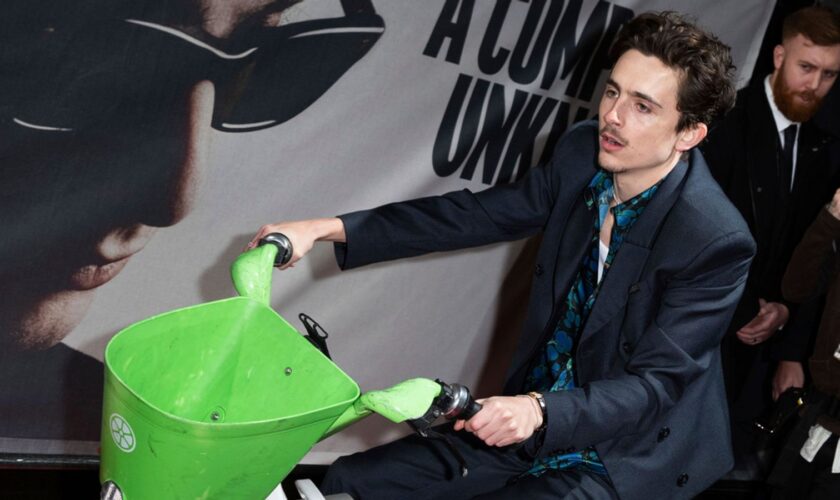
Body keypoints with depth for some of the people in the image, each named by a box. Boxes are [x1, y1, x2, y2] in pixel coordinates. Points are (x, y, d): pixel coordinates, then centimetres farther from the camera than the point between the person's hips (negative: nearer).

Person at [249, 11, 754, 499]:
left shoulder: (717, 242, -23)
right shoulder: (584, 154, -5)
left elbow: (654, 385, -22)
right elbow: (476, 214, 3)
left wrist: (540, 410, -40)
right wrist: (329, 229, -3)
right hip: (528, 427, 6)